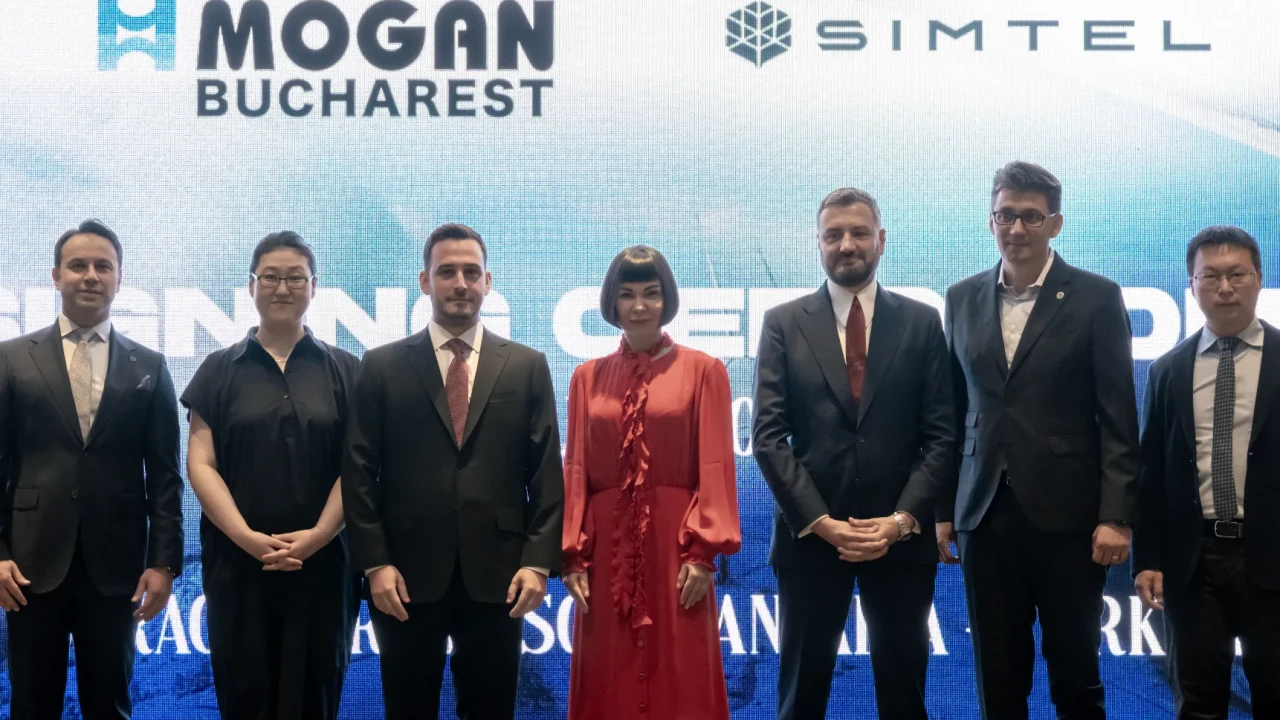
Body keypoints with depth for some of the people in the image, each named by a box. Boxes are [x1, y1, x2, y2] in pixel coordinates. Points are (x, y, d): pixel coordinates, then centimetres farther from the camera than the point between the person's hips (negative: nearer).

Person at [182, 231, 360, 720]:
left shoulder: (345, 371, 6)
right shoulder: (219, 371, 7)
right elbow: (200, 464, 0)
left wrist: (317, 535, -13)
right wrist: (248, 537, -13)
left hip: (323, 564, 0)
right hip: (237, 564, 0)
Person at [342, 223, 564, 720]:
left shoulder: (528, 366, 7)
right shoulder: (382, 366, 5)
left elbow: (547, 474, 3)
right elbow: (359, 472, 1)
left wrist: (539, 561, -5)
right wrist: (375, 564, -7)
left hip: (497, 575, 1)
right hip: (408, 576, 0)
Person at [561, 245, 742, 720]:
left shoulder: (703, 370, 3)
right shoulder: (588, 377, 10)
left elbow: (716, 468, -3)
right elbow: (575, 472, 7)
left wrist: (703, 552, -12)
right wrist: (573, 557, -1)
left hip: (676, 545, -2)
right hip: (607, 547, 2)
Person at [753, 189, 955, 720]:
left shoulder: (921, 322, 5)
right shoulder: (783, 323, 3)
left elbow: (941, 434, 1)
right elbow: (768, 437, -3)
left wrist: (902, 519, -11)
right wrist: (821, 522, -12)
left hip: (901, 533, 1)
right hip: (810, 533, 0)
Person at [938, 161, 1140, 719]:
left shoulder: (1096, 298, -2)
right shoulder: (963, 298, 9)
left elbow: (1118, 419, -4)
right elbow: (954, 411, 11)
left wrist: (1115, 516, -10)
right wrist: (943, 508, 9)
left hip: (1066, 514, -3)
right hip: (985, 513, 3)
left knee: (1074, 674, 6)